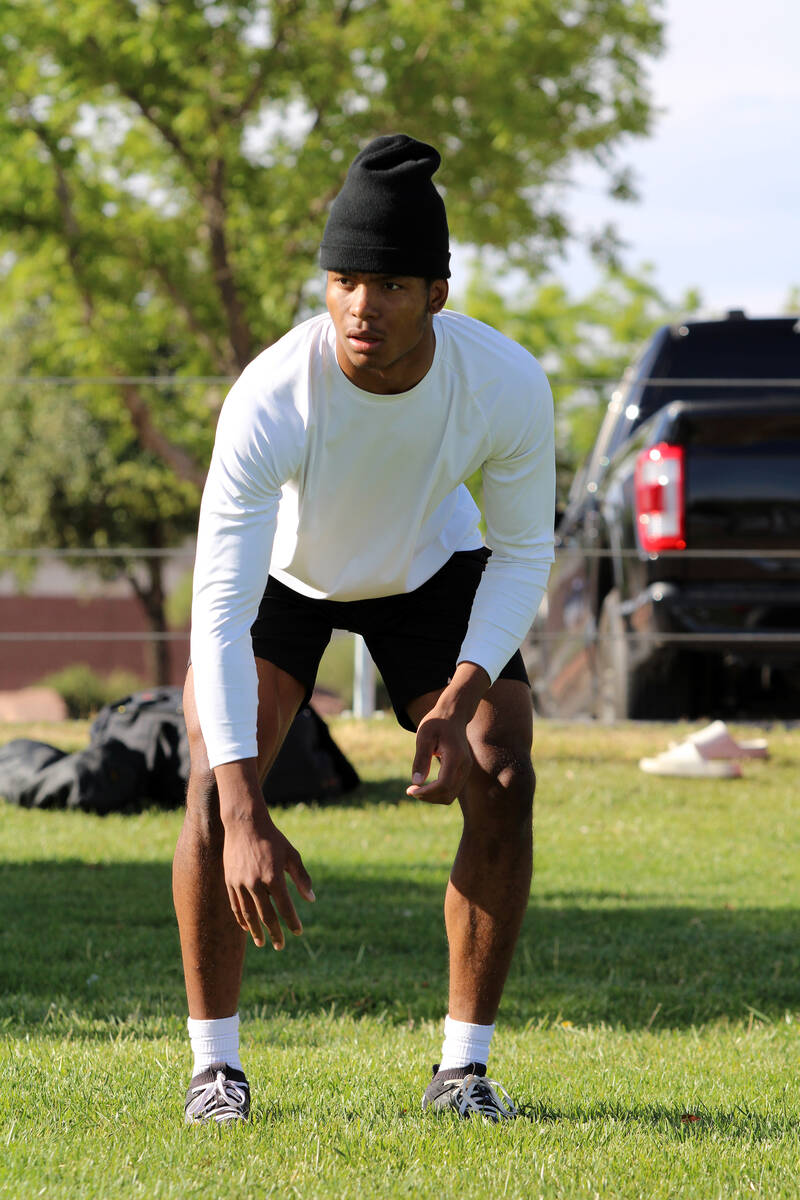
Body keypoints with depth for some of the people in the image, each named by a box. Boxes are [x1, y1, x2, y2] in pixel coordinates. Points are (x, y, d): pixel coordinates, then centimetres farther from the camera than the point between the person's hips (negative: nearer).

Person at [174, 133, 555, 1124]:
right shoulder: (270, 399, -40)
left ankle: (464, 1067, -1)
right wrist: (246, 819, -47)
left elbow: (524, 551, -14)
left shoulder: (507, 384, -33)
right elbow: (219, 611, -41)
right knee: (213, 783, -20)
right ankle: (215, 1062, -6)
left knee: (502, 782, -14)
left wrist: (462, 700, -29)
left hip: (431, 565, 2)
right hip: (282, 566, -2)